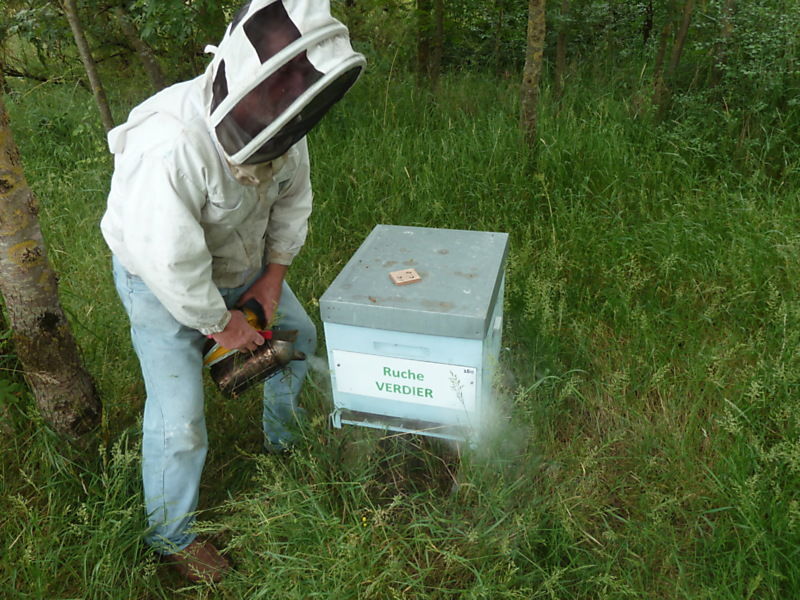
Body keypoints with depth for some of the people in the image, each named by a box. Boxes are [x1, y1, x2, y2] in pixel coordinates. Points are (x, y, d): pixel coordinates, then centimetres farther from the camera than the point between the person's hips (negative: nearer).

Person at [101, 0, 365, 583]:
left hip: (240, 263, 7)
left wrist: (273, 276, -5)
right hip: (162, 283, -7)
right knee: (179, 418, -3)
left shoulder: (281, 124, -19)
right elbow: (170, 262, -35)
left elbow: (293, 197, -3)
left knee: (298, 334, 19)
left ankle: (285, 439, 46)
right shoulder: (170, 148, -41)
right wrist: (220, 323, -20)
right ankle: (171, 534, 25)